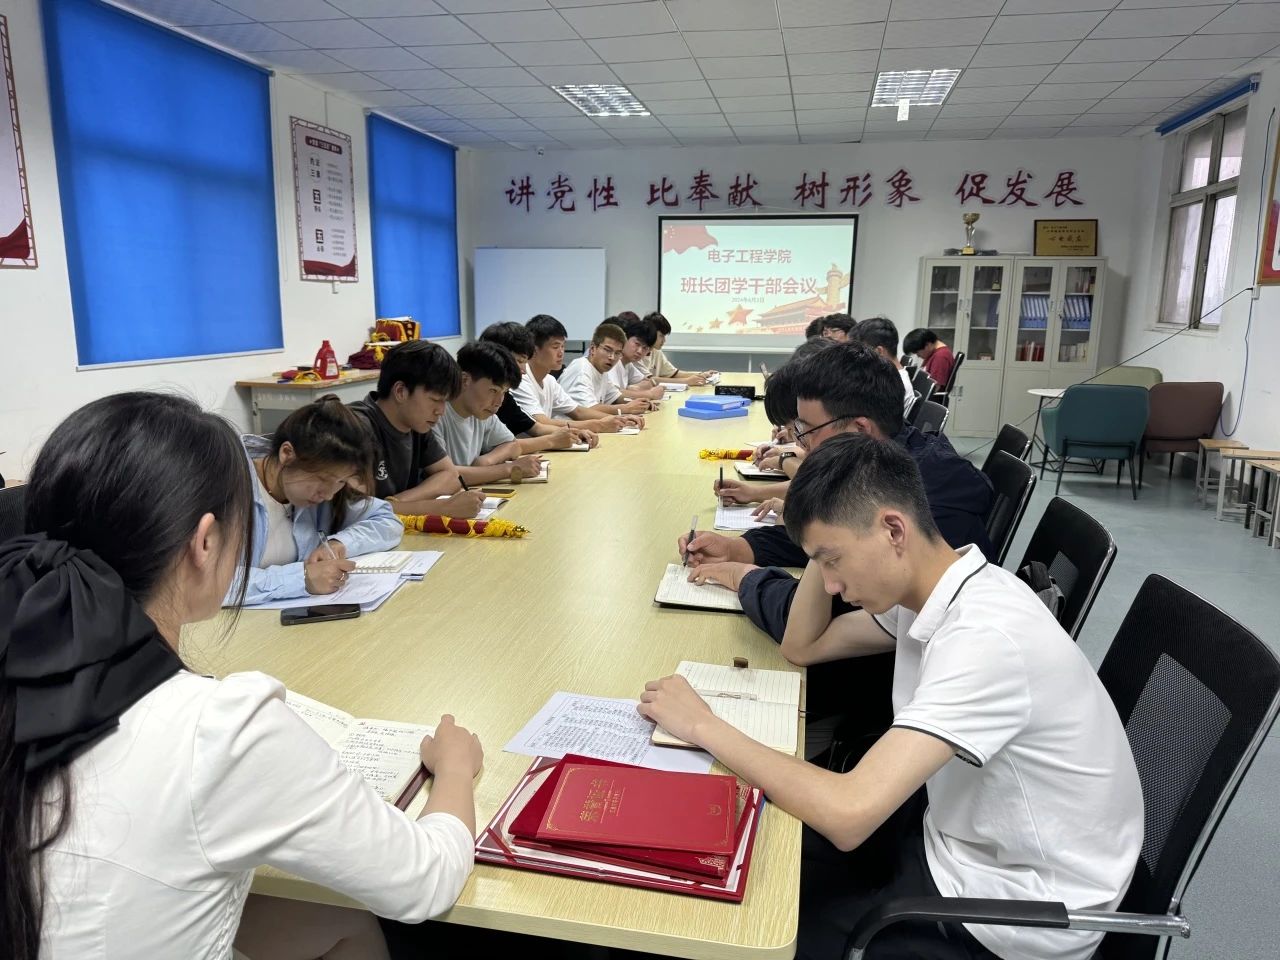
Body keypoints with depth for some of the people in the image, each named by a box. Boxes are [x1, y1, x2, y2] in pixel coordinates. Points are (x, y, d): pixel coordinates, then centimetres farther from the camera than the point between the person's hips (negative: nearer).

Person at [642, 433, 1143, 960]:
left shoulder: (984, 636, -32)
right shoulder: (934, 589, -3)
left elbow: (849, 813, -37)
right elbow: (804, 646, 9)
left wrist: (705, 727, -27)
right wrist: (826, 548, -6)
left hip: (1014, 906, -7)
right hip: (965, 833, 8)